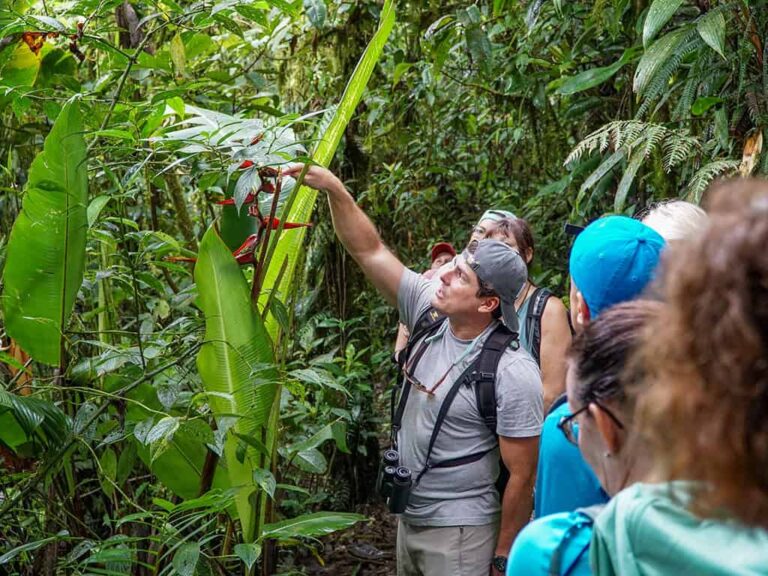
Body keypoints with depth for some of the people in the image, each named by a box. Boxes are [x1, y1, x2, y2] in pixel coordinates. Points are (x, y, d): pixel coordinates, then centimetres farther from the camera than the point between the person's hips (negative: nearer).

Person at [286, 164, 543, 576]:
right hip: (408, 518, 7)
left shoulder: (513, 373, -21)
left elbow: (522, 476, -16)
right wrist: (334, 189, -12)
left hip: (461, 535, -7)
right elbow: (369, 251, -1)